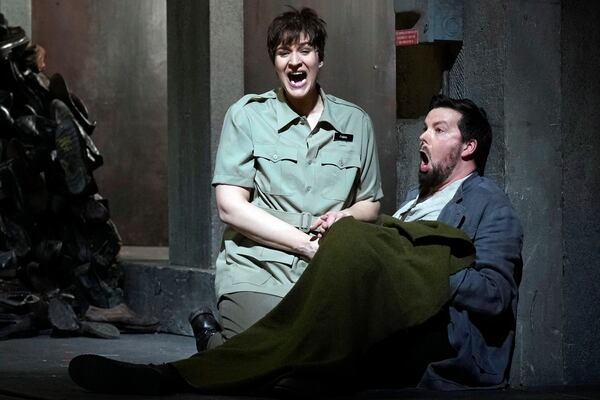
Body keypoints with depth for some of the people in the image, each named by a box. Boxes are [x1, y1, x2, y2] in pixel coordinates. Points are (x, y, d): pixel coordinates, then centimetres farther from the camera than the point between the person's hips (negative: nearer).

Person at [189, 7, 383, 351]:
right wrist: (310, 245, -9)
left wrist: (345, 216, -3)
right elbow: (230, 207, -3)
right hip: (256, 271, -4)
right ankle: (211, 335, 8)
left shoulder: (355, 123, 14)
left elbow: (371, 205, 22)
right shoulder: (247, 115, 5)